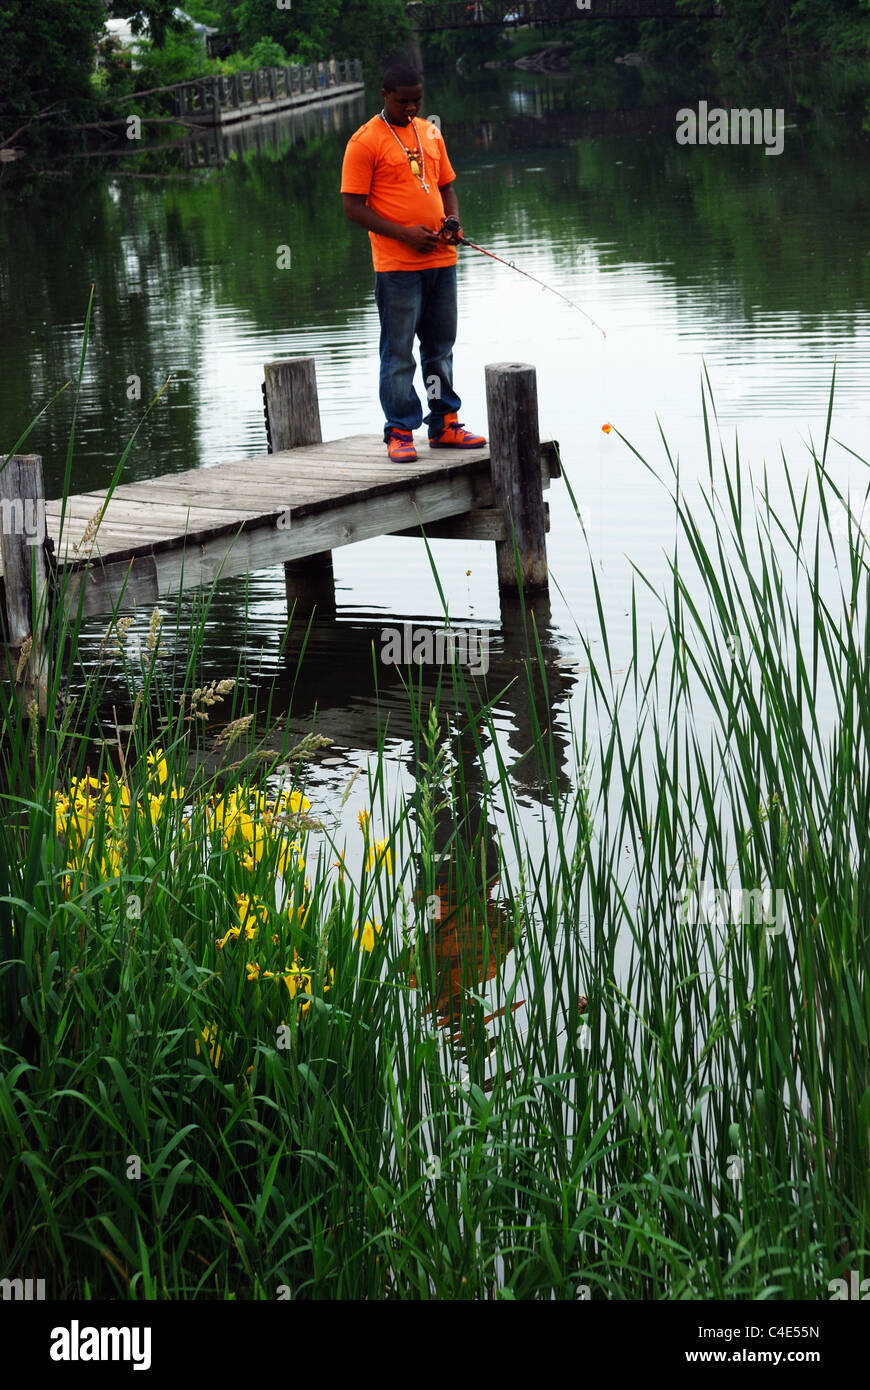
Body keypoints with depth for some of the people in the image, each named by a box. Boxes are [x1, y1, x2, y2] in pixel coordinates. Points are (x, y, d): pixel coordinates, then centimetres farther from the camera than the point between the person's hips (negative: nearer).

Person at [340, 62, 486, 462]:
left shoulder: (429, 133, 13)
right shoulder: (365, 141, -7)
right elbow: (353, 207, -9)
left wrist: (453, 222, 1)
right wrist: (404, 233, -17)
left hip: (441, 260, 6)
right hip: (396, 264, -6)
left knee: (441, 346, 12)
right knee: (398, 352, -2)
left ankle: (444, 425, 21)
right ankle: (400, 432, 5)